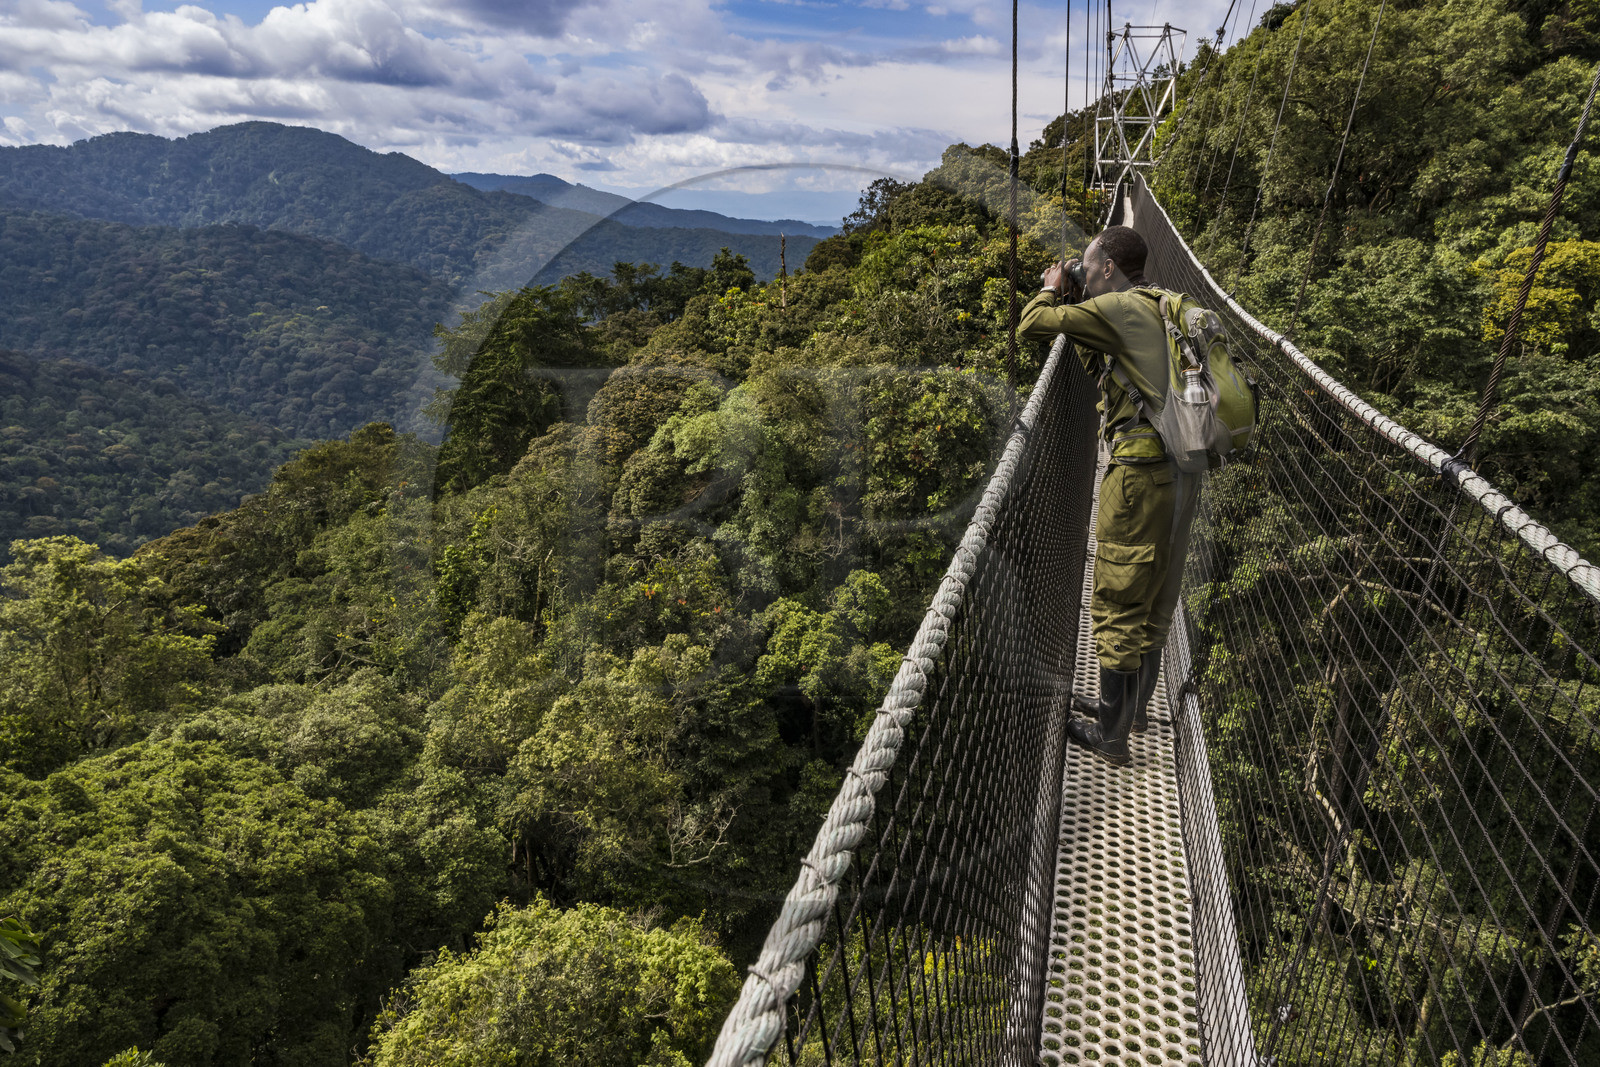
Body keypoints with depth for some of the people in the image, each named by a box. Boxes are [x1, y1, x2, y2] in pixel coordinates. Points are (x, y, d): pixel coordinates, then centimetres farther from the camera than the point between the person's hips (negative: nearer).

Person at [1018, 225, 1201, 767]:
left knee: (1118, 605, 0)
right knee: (1155, 600, 19)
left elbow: (1032, 324, -11)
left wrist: (1052, 289, 9)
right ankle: (1134, 707, 35)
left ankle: (1111, 735, 9)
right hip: (1182, 469, 9)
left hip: (1142, 470, -9)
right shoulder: (1162, 309, 17)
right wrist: (1076, 305, 19)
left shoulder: (1119, 308, -10)